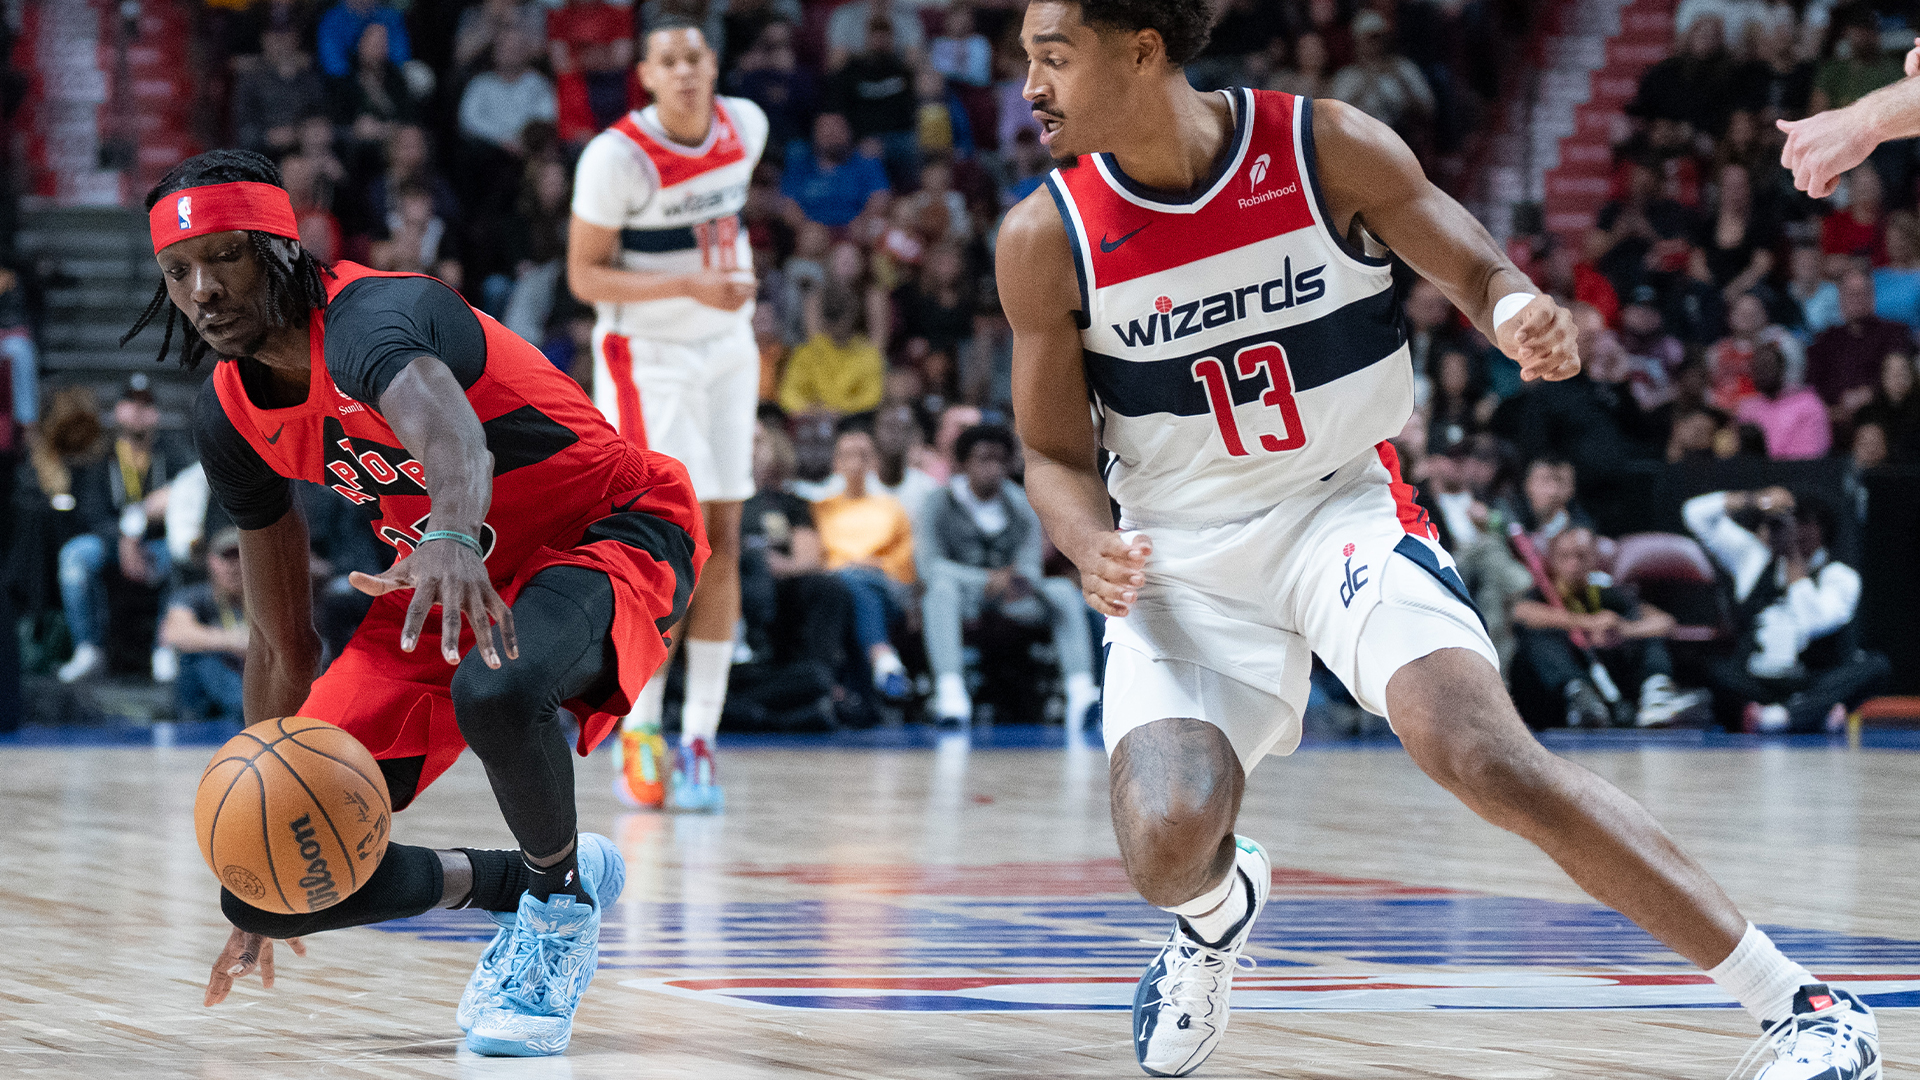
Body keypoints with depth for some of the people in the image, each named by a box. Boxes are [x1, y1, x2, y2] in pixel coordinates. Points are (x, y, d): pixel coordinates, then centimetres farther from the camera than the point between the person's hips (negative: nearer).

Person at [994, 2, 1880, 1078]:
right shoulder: (1047, 240, -9)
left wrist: (1522, 313, -26)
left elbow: (1474, 267, -1)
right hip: (1181, 561, 1)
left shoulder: (1326, 148, -12)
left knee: (1489, 757, -24)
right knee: (1167, 847, -20)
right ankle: (1218, 910, 22)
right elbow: (1057, 453, 1)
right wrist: (1092, 549, -21)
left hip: (1343, 507, -1)